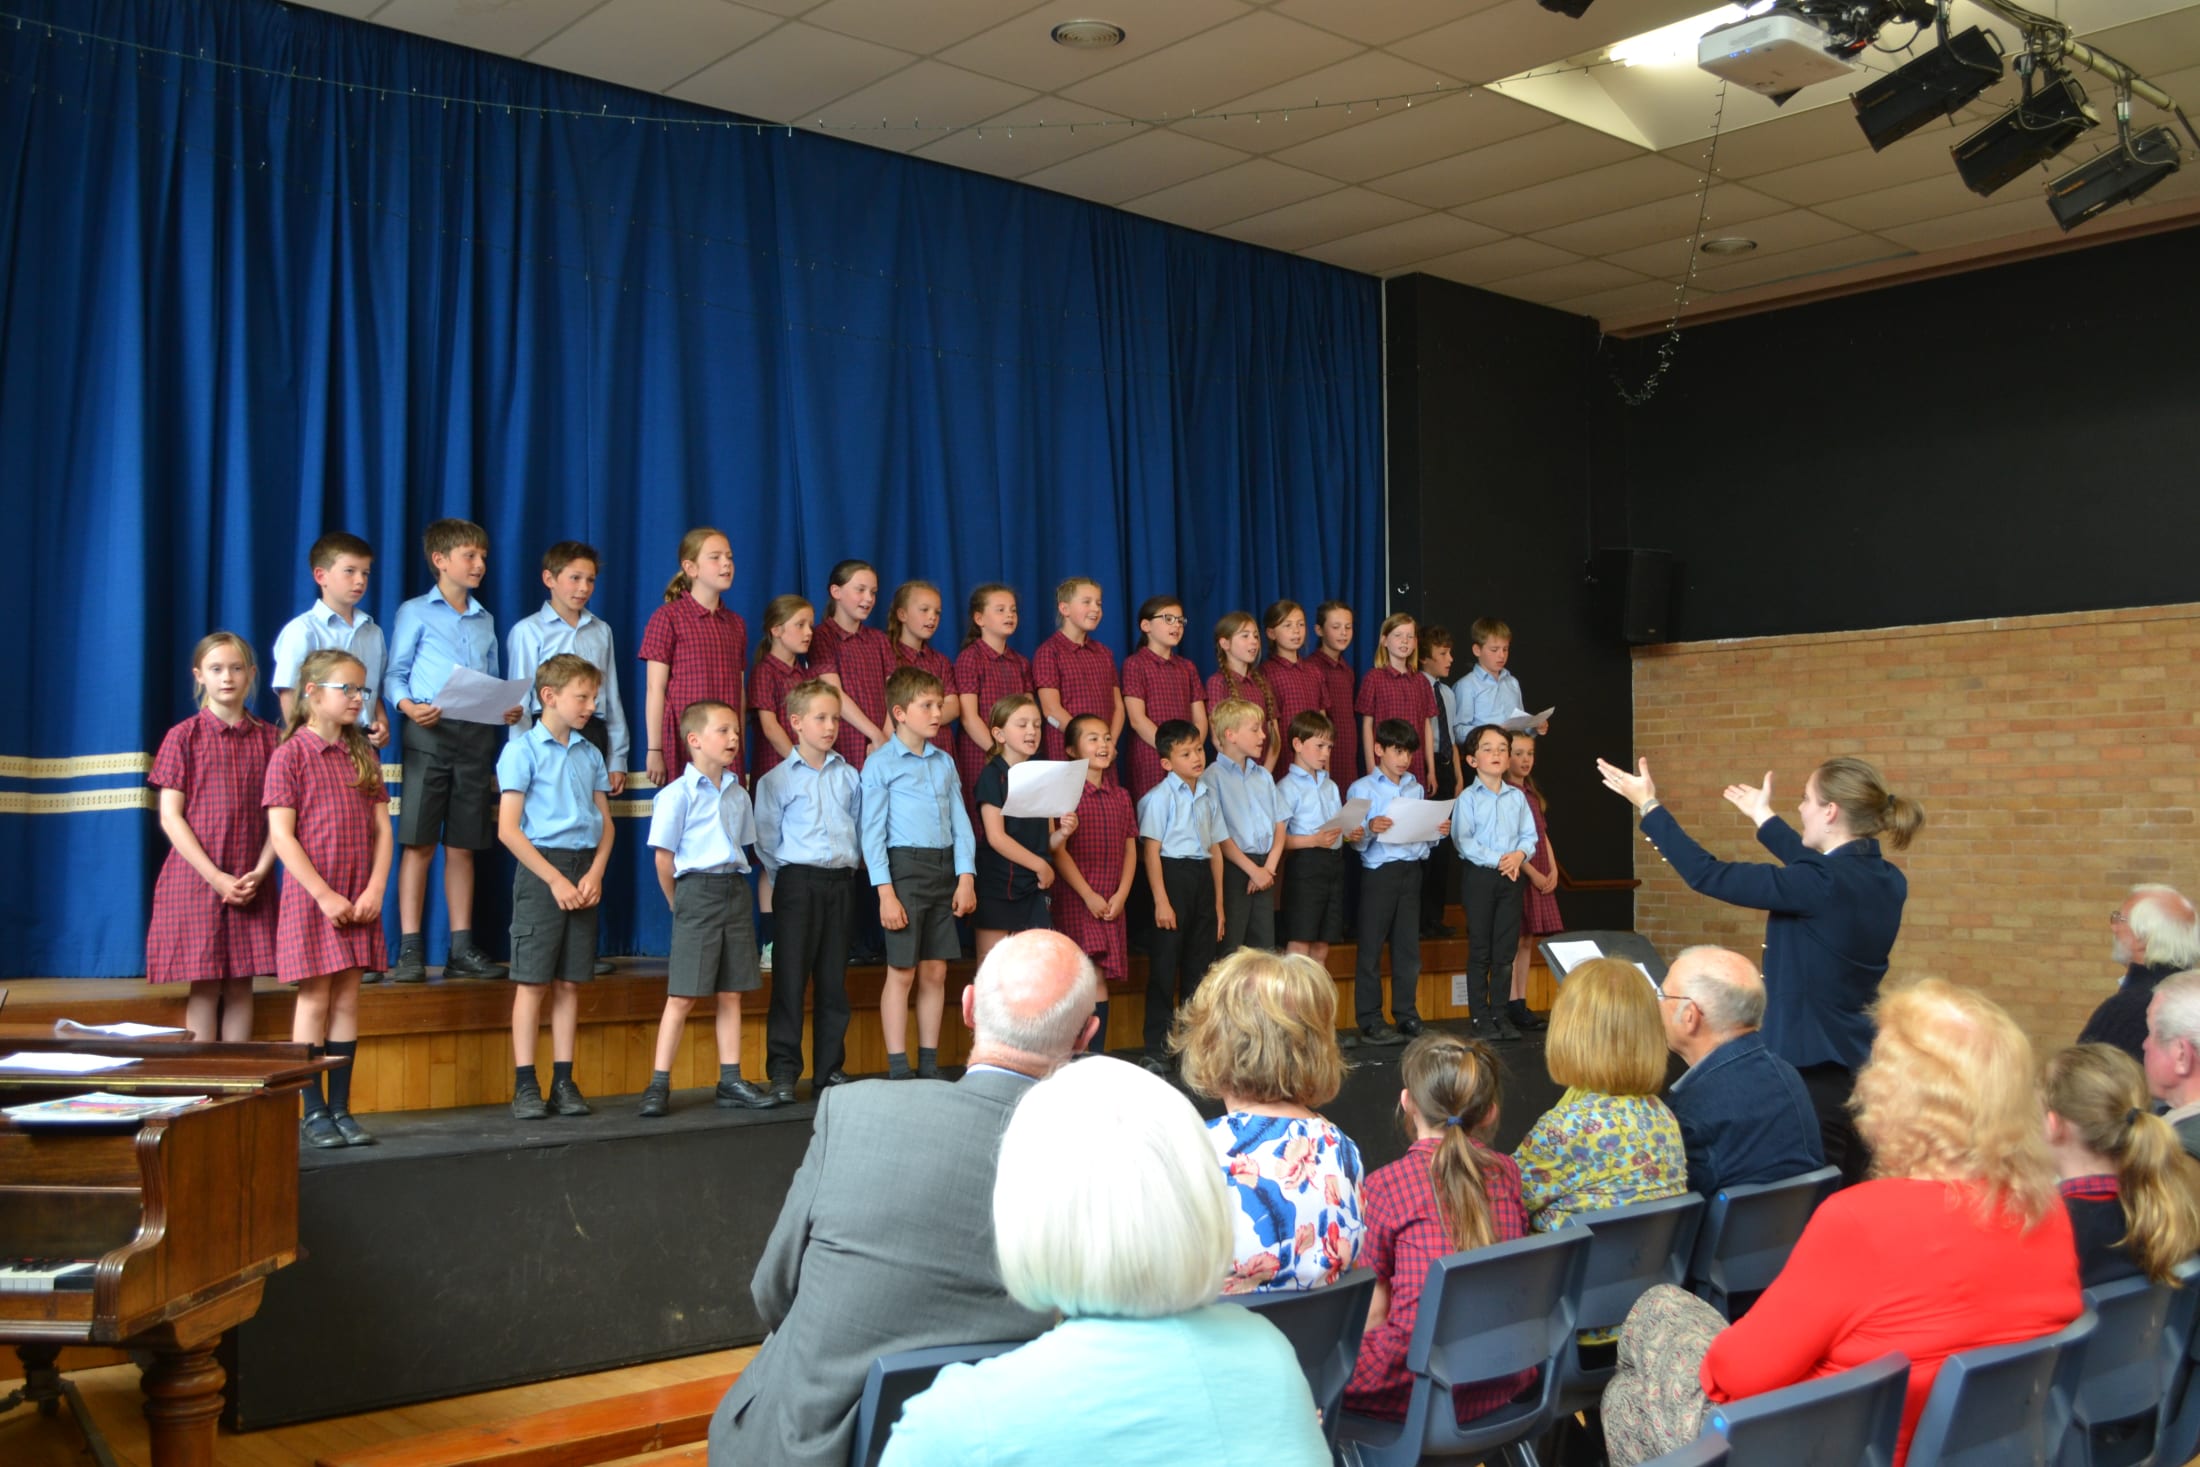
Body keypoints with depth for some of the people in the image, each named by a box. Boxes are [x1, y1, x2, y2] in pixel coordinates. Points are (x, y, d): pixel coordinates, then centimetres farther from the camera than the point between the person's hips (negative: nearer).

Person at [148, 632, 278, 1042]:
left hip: (251, 882, 2)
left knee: (241, 986, 5)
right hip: (196, 878, -2)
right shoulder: (184, 736, 0)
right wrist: (215, 877, -12)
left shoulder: (268, 739, 6)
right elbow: (170, 816, -4)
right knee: (204, 988, 0)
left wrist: (260, 872, -10)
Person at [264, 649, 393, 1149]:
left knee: (347, 999, 7)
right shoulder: (290, 753, -6)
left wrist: (375, 889, -6)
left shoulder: (363, 754, 10)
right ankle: (314, 1112, 8)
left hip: (359, 898, 5)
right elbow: (281, 834, -11)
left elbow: (381, 828, 7)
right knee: (314, 999, 0)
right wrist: (325, 894, -15)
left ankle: (341, 1108, 13)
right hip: (311, 895, -5)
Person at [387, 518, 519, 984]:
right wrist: (410, 706, -17)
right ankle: (410, 949, -3)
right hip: (430, 733, -4)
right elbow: (395, 675, 2)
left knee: (462, 846, 7)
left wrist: (507, 709, 1)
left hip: (477, 735, 4)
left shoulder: (485, 620, 20)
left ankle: (462, 949, 11)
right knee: (419, 844, -6)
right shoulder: (416, 612, 6)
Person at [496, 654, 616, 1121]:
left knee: (569, 982, 7)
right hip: (540, 871, -5)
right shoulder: (522, 751, -4)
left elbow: (606, 822, 13)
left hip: (584, 872, 5)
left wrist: (595, 873, -4)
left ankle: (563, 1082, 13)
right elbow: (508, 829, -9)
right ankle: (525, 1086, 4)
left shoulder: (590, 755, 12)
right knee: (531, 981, -2)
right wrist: (556, 879, -13)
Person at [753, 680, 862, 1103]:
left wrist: (852, 863, 7)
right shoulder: (777, 780, 0)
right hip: (798, 882, -3)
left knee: (833, 981, 8)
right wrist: (785, 878, -2)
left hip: (841, 882, 4)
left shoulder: (849, 777, 10)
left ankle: (829, 1070, 15)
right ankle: (783, 1071, 5)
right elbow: (765, 842, 2)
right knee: (790, 978, -2)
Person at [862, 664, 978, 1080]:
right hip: (905, 866, -5)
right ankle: (898, 1070, 5)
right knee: (902, 972, -2)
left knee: (935, 971, 9)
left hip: (945, 868, 5)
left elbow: (961, 823, 11)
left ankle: (930, 1065, 17)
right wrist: (885, 892, -13)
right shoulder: (880, 764, -4)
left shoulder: (944, 762, 12)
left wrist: (966, 878, 1)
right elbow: (872, 832, -7)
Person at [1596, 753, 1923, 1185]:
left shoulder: (1823, 884, -22)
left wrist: (1648, 805, -7)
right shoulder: (1888, 881, 3)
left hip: (1813, 1068, -8)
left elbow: (1709, 876, -17)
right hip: (1861, 1065, 8)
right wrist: (1764, 818, 37)